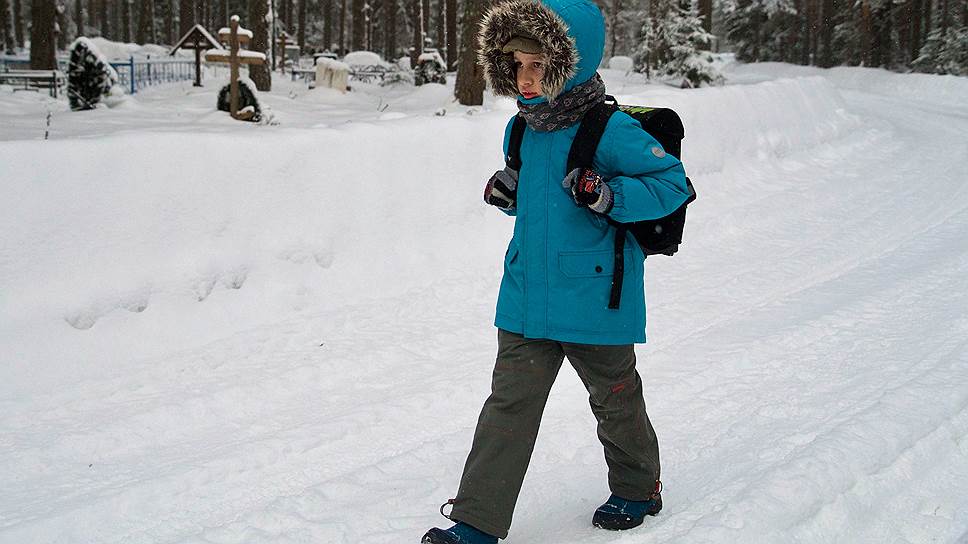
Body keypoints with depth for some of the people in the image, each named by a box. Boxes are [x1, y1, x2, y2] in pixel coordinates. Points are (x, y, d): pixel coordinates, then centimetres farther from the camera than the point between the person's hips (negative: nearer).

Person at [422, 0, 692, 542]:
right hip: (526, 300, 6)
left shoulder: (611, 131, -16)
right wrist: (508, 192, 0)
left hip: (595, 300, -5)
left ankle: (638, 488, 39)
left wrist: (610, 195, -27)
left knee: (614, 400, 15)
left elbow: (672, 183, -13)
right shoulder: (523, 130, 6)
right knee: (509, 404, 2)